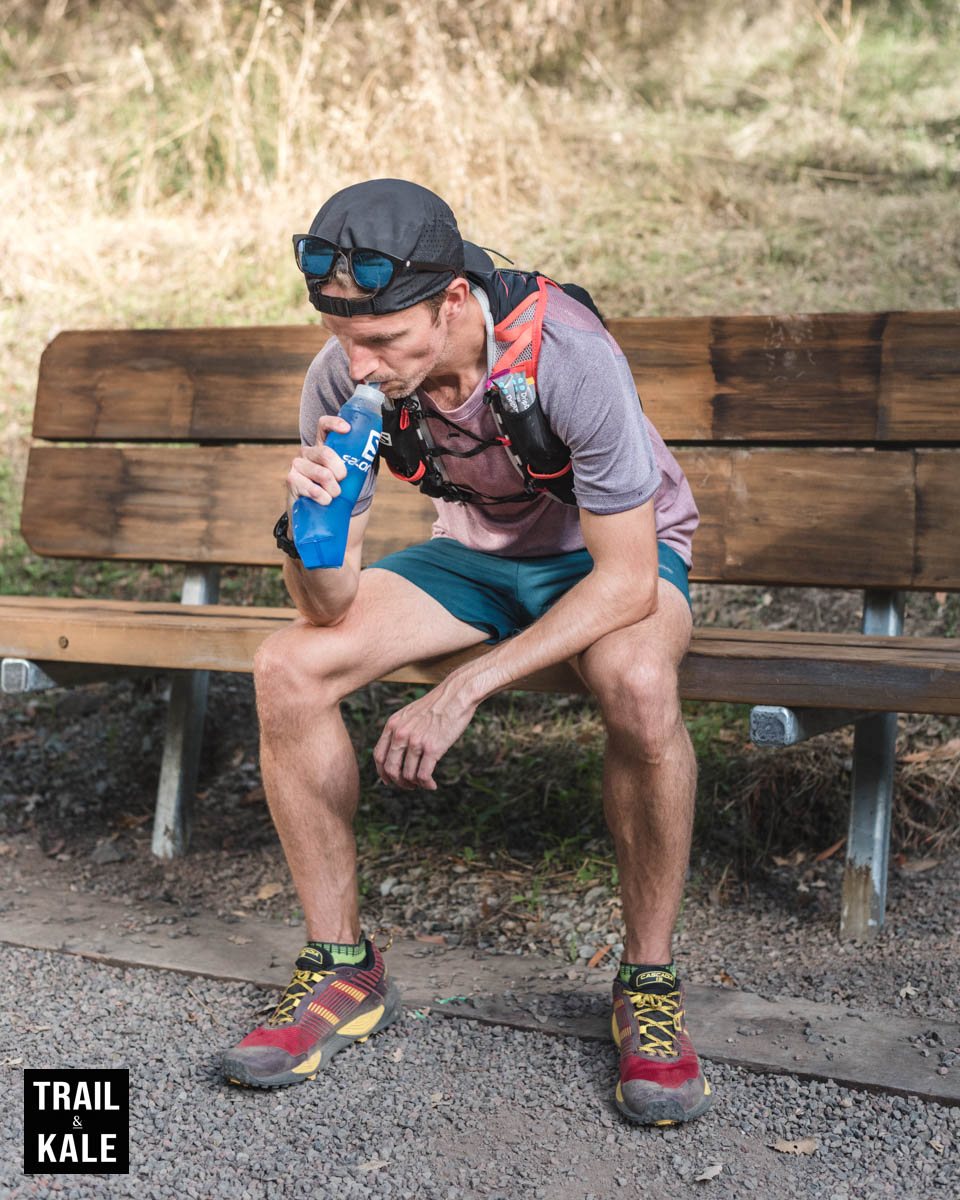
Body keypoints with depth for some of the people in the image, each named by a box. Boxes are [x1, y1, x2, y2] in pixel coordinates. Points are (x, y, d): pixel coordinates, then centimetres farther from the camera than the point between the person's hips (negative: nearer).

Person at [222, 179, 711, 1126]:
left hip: (615, 554, -4)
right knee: (288, 670, -19)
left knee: (639, 685, -39)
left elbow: (626, 580, -30)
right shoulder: (343, 378, -20)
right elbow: (329, 607, -17)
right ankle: (343, 967, -2)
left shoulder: (567, 356, -33)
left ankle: (648, 983, -15)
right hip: (473, 551, 4)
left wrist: (461, 692, -36)